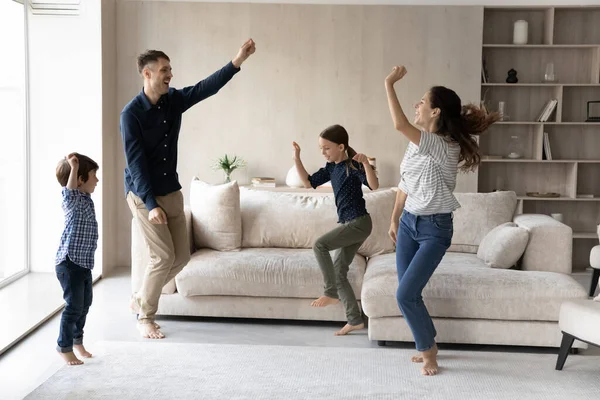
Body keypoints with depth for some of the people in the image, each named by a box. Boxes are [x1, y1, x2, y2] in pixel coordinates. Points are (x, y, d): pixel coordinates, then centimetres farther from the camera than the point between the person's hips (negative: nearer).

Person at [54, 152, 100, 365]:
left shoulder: (86, 199, 11)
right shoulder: (73, 201, -18)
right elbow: (70, 193, -40)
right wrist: (74, 168, -46)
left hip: (84, 262, 10)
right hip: (69, 263, -10)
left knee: (85, 304, 18)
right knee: (74, 306, -4)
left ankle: (77, 341, 34)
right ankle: (64, 347, 8)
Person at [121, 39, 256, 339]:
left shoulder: (174, 100, 2)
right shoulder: (132, 113, -16)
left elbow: (208, 87, -6)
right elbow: (135, 163, -19)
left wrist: (238, 60, -18)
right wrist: (151, 204, -24)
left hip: (172, 192, 7)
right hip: (143, 195, -7)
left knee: (181, 256, 7)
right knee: (164, 256, -9)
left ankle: (141, 298, 27)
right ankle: (145, 317, 10)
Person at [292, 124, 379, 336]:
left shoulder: (353, 166, -14)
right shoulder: (331, 167, 10)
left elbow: (374, 185, -27)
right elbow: (309, 182, 14)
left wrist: (366, 163, -40)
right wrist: (297, 158, 6)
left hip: (359, 223, -9)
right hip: (348, 223, 9)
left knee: (319, 245, -21)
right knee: (339, 271, 7)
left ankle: (331, 293, -9)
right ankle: (355, 320, 14)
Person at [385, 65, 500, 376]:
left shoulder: (445, 147, -23)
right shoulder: (418, 144, 4)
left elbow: (400, 124, -35)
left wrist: (389, 84, -28)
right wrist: (395, 219, 18)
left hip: (434, 229, -8)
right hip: (409, 223, 8)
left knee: (405, 294, -11)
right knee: (408, 294, 9)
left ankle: (428, 351, 9)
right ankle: (427, 346, 28)